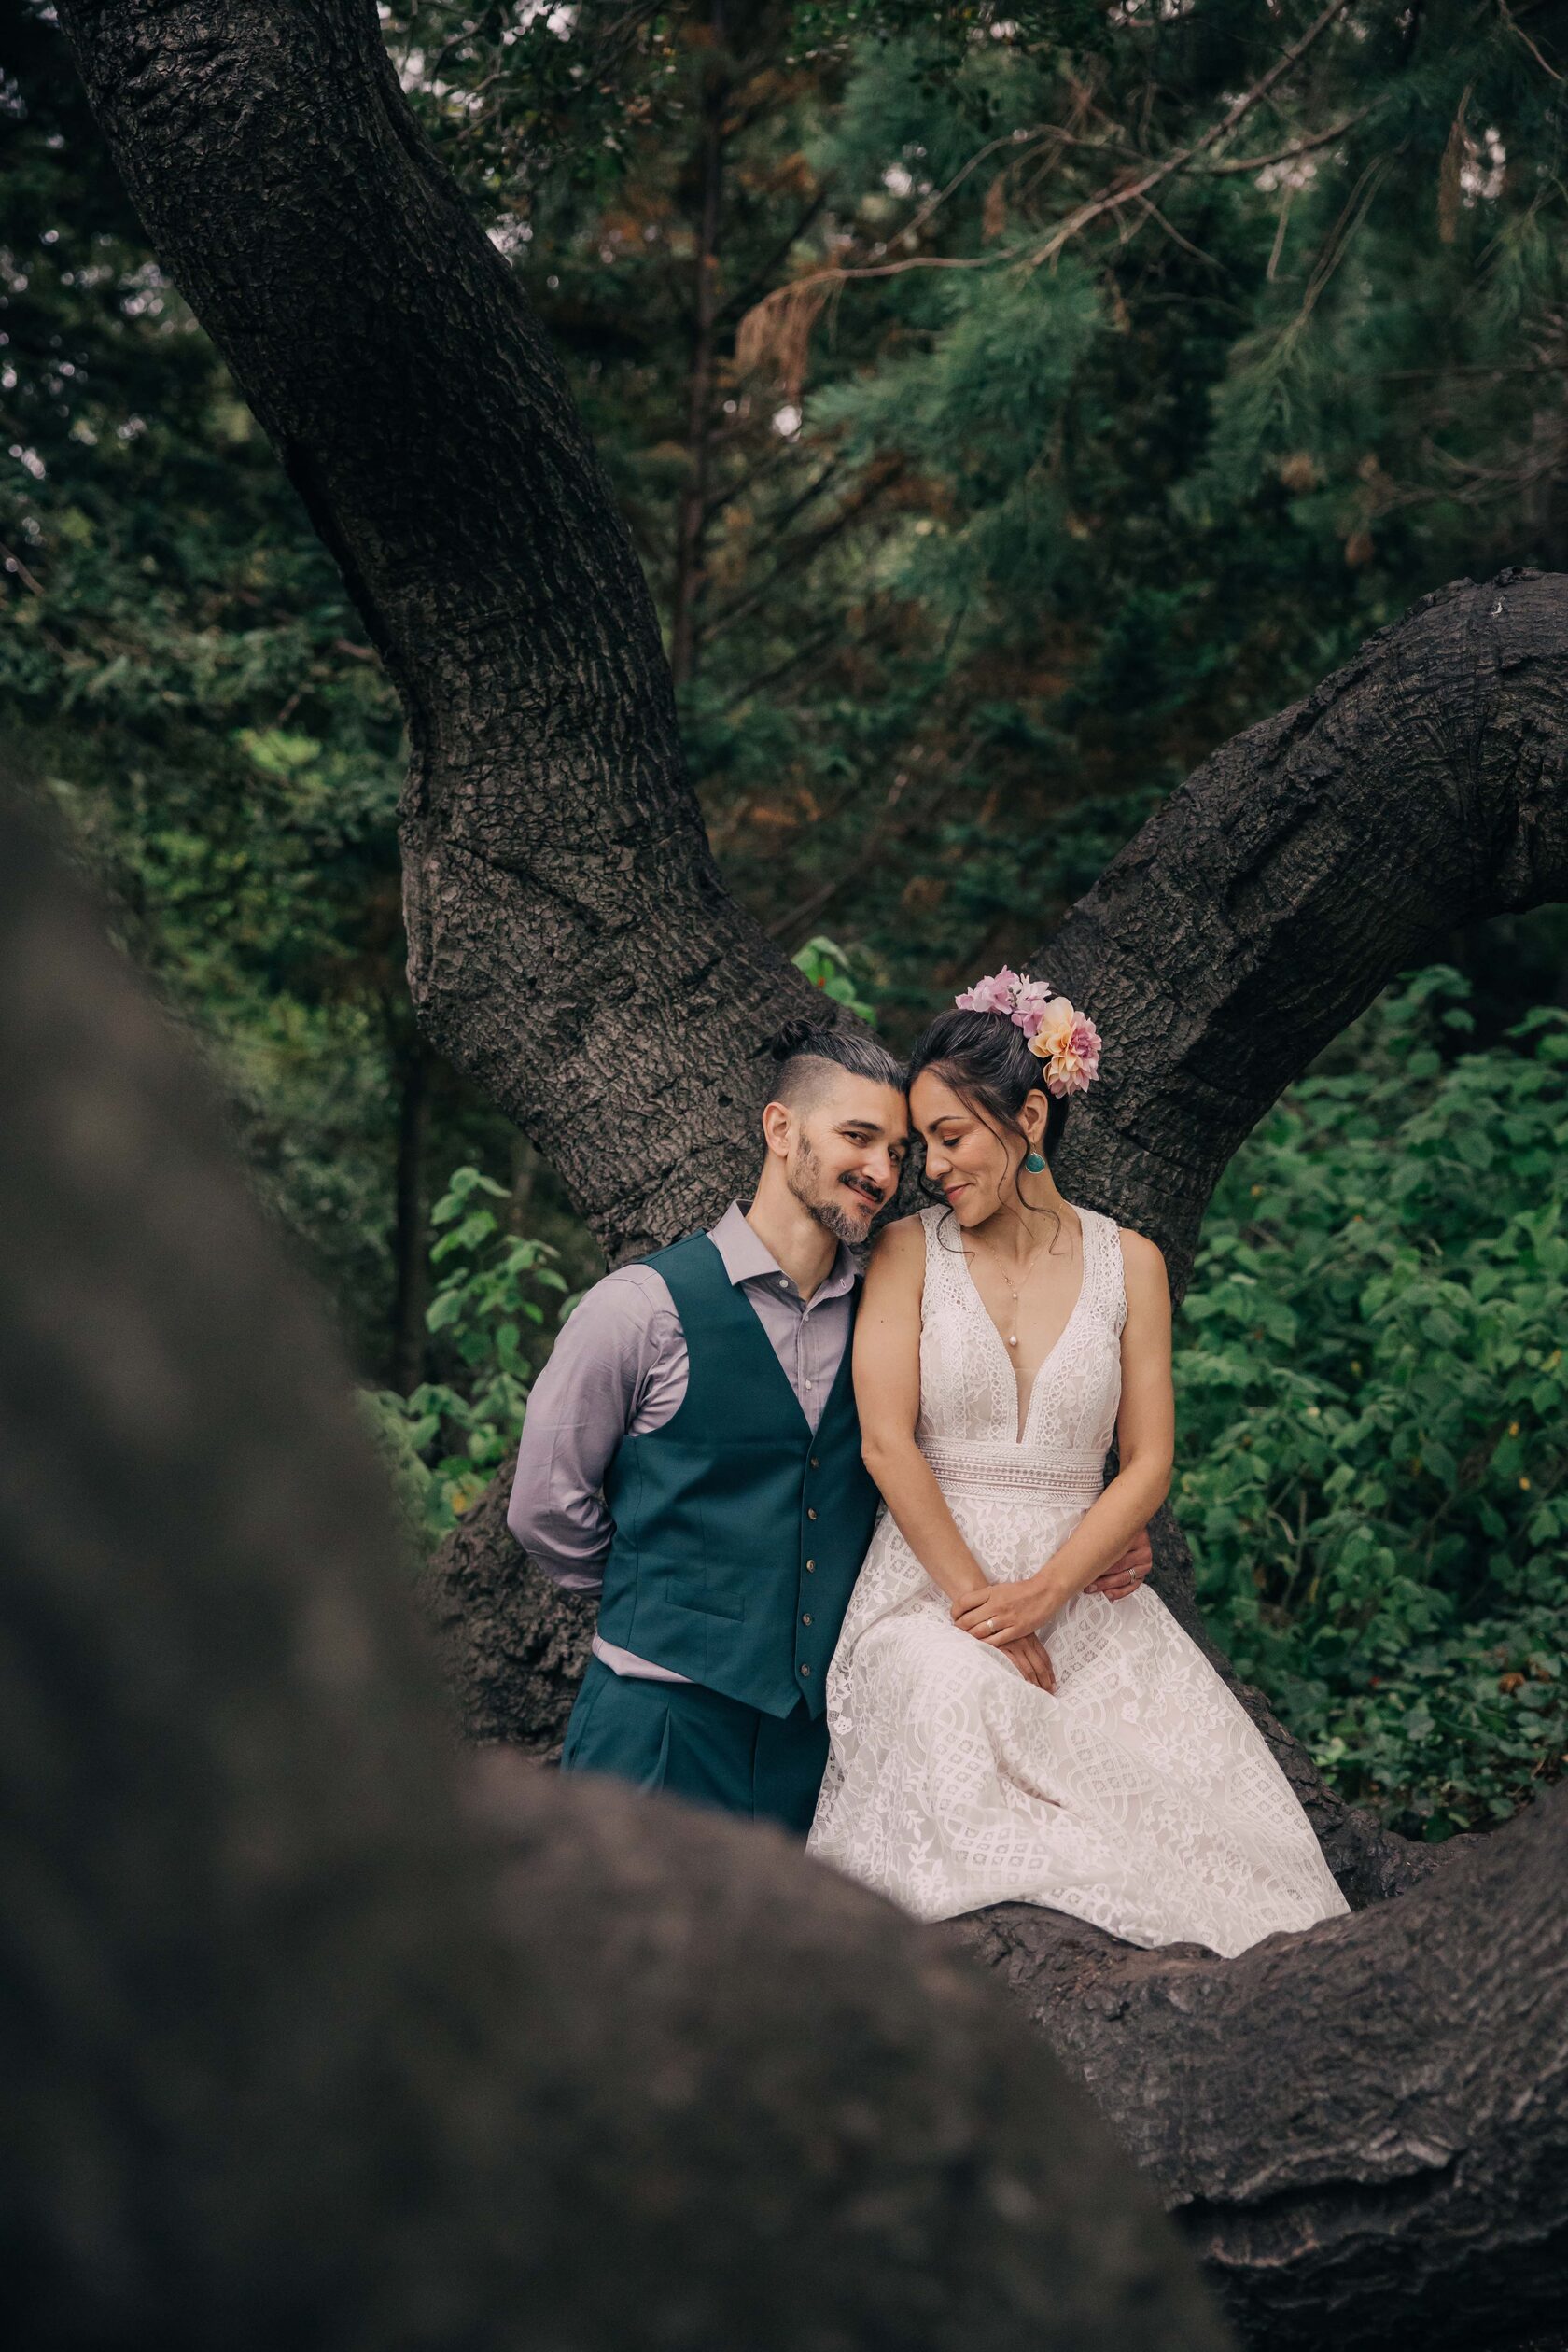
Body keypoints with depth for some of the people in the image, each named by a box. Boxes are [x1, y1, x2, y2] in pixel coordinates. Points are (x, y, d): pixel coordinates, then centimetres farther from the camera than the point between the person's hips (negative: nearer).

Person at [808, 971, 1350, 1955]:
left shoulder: (1128, 1264, 8)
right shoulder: (910, 1252, 3)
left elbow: (1148, 1464, 5)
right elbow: (888, 1443, -6)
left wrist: (1042, 1594, -9)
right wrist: (981, 1606, -13)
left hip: (1083, 1593, 2)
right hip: (934, 1585, -2)